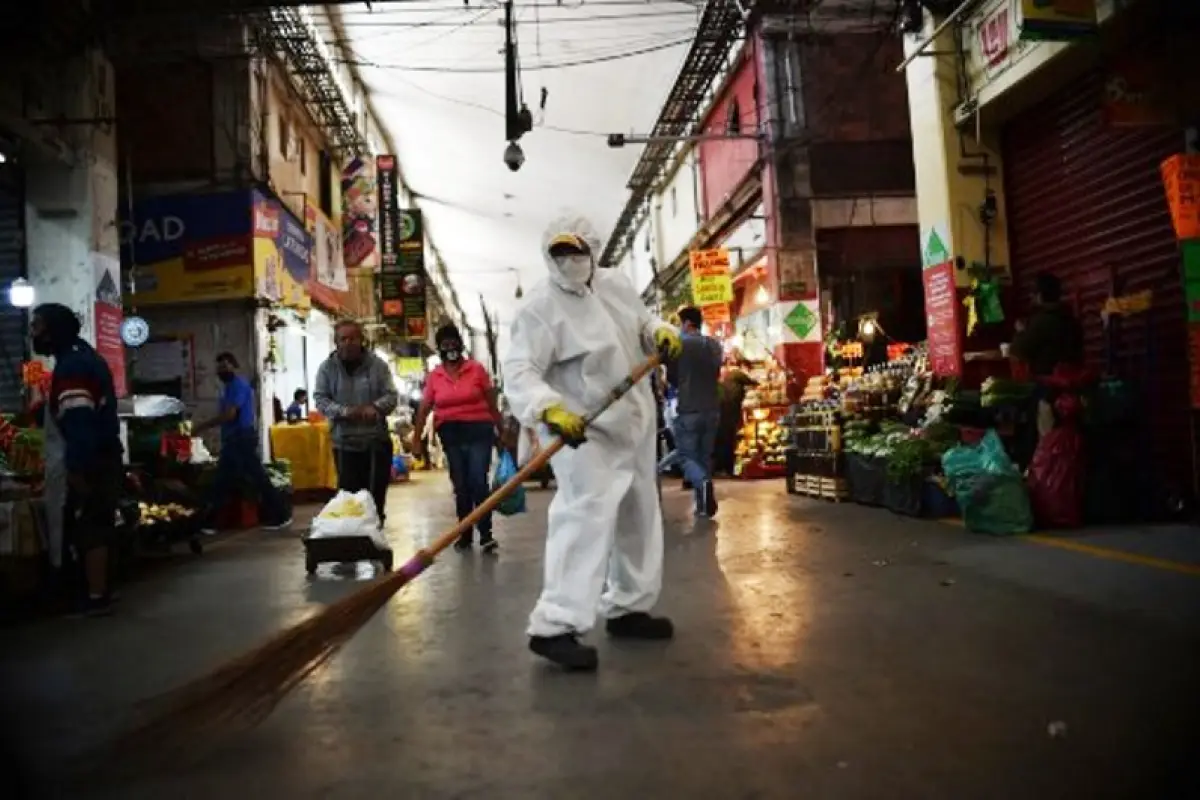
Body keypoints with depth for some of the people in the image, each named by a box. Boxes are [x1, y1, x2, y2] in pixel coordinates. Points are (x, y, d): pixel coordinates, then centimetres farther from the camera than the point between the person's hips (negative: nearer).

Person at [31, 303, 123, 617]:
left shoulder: (72, 365, -17)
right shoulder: (82, 357, 18)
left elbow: (78, 422, -25)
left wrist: (76, 469, -26)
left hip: (88, 463, -11)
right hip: (101, 458, 11)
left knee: (87, 529, -5)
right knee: (94, 527, 16)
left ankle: (96, 596, 0)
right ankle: (98, 590, 24)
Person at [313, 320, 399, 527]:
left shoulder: (377, 364, 0)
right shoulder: (327, 367, 1)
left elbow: (391, 395, -1)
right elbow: (320, 399, -2)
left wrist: (375, 406, -23)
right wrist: (344, 411, -20)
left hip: (377, 440, 0)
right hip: (344, 442, 0)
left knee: (377, 492, 7)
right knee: (348, 493, 3)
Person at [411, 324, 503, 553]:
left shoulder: (477, 369, -1)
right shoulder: (434, 376, 4)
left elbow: (492, 404, 1)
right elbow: (424, 409, 3)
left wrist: (502, 431, 2)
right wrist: (416, 439, -2)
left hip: (479, 431, -2)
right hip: (451, 434, 3)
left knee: (478, 482, -11)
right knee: (460, 486, 8)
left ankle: (486, 535, -4)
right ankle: (465, 535, 17)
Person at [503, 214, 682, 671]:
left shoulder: (616, 284, 4)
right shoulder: (541, 306, -18)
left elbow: (641, 322, 21)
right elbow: (518, 371, -26)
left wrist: (661, 332, -2)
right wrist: (551, 410, -44)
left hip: (634, 424, 8)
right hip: (585, 431, -8)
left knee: (639, 516, 15)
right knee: (585, 517, -21)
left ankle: (627, 609, 31)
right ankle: (554, 626, -18)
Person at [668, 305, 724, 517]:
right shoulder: (715, 345, 7)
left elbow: (671, 377, 3)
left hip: (688, 410, -5)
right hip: (712, 409, 5)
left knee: (686, 456, 2)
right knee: (705, 456, 13)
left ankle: (703, 483, -27)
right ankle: (703, 505, 13)